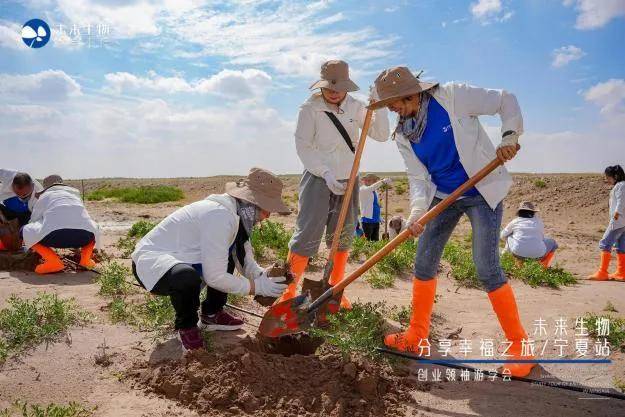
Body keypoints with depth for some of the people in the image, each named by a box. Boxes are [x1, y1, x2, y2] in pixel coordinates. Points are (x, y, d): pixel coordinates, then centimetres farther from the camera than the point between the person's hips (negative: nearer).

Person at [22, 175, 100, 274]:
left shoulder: (43, 196, 29)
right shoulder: (75, 194, 36)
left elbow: (34, 220, 37)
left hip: (56, 234, -3)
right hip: (84, 236, 3)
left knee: (25, 232, 21)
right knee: (94, 228, 37)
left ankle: (53, 261, -1)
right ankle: (85, 257, 11)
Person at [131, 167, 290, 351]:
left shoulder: (234, 213, 0)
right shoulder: (220, 217, -29)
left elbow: (246, 261, 4)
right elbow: (214, 277, -29)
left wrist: (265, 277, -15)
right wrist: (257, 287, -21)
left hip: (175, 257, 10)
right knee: (188, 277, -38)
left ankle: (211, 314, 18)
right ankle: (186, 326, -7)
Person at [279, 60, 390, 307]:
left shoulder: (355, 107, 4)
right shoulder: (310, 108, -6)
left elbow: (381, 135, 2)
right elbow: (303, 146, -9)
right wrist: (326, 174, -18)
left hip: (347, 180, 4)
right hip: (318, 178, -4)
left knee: (343, 237, 9)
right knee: (307, 235, -10)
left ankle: (335, 290, 24)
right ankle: (288, 291, 0)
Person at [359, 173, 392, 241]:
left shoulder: (375, 191, 17)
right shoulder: (363, 189, -6)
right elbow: (371, 188, -28)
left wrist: (380, 217, 17)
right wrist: (382, 181, -35)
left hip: (376, 220, 8)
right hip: (367, 219, -8)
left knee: (375, 241, 7)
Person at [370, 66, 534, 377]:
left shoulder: (451, 97, -15)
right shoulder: (403, 135, -1)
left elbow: (505, 100, -7)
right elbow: (418, 178, -6)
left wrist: (510, 135, -23)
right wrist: (417, 211, -24)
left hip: (482, 192, -5)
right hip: (443, 197, 6)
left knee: (487, 268, -12)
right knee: (424, 264, 4)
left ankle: (519, 346, 5)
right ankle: (417, 335, 22)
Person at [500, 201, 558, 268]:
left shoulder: (515, 221, 8)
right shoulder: (538, 221, 11)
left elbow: (502, 236, 18)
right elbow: (541, 238, 22)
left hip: (518, 253, -1)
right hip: (537, 254, 1)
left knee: (508, 237, 30)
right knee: (552, 242, 30)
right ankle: (544, 263, 14)